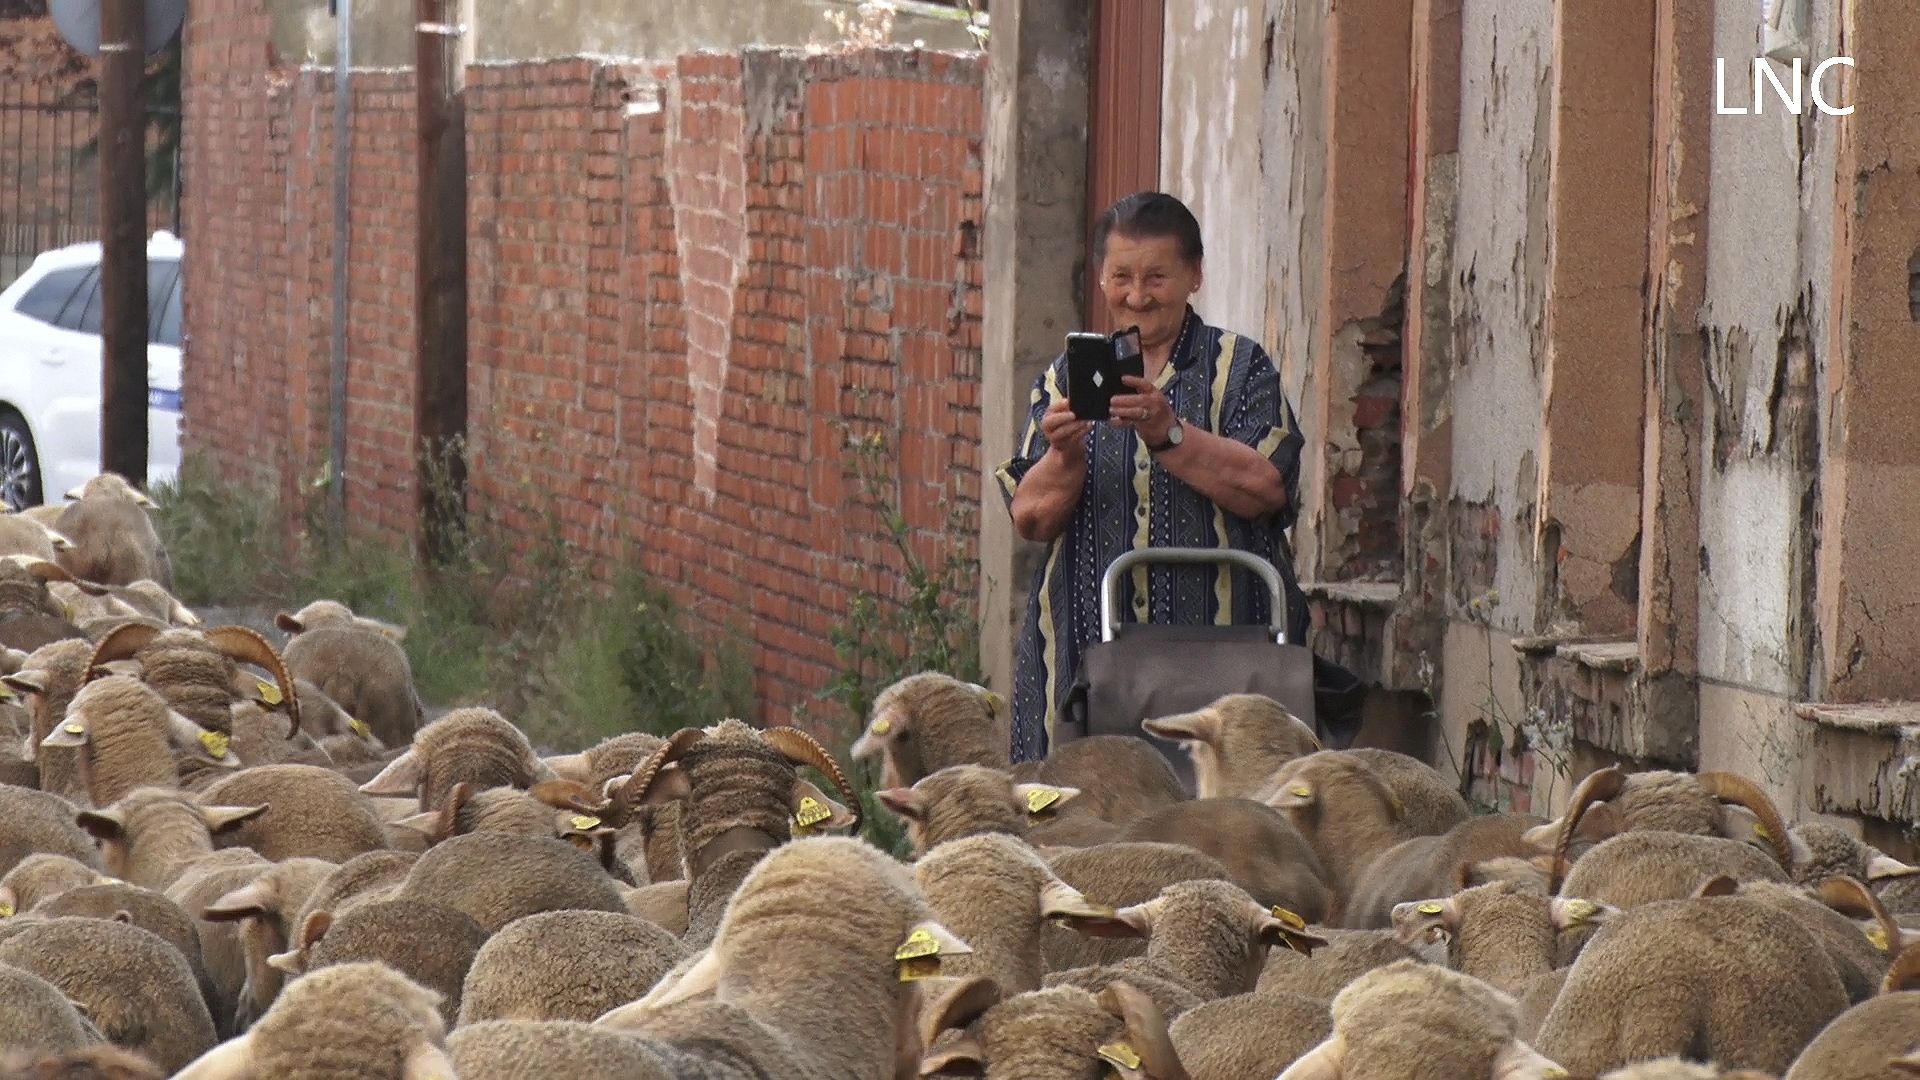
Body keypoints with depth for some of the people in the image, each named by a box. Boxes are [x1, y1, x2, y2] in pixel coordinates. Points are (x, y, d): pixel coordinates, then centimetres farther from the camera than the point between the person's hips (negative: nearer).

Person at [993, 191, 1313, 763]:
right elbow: (1030, 518, 5)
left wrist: (1168, 433, -18)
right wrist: (1065, 456, -15)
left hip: (1219, 649, -2)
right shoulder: (1066, 379, 16)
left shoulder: (1240, 368, 9)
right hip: (1085, 647, 2)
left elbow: (1265, 488, -7)